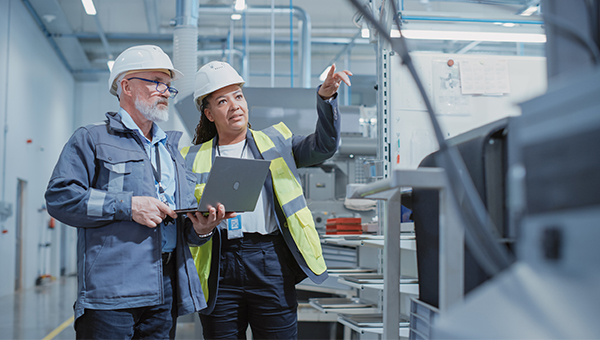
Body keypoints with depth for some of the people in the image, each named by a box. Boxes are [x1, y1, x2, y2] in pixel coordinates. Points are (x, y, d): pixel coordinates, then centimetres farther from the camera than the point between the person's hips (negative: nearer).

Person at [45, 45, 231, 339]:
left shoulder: (172, 150, 25)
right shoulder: (92, 139, 5)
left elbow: (185, 223, 24)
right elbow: (60, 196, -8)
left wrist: (200, 228, 0)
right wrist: (128, 205, -14)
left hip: (166, 290, 6)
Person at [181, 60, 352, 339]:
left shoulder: (274, 142, 15)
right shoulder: (193, 159, 14)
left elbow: (323, 145, 2)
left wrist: (326, 97, -13)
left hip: (270, 263, 0)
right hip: (219, 268, 1)